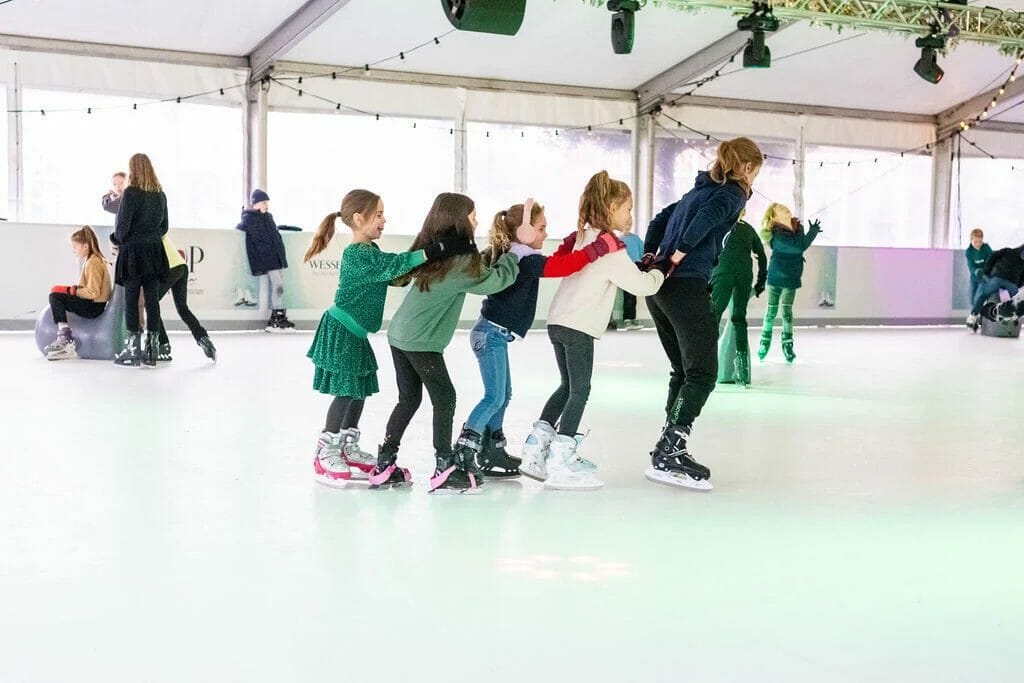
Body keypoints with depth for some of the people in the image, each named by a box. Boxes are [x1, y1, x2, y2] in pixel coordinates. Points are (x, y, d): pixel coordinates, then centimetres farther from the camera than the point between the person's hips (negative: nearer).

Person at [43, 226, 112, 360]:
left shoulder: (93, 263, -16)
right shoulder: (96, 259, 15)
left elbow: (93, 293, -22)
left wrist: (73, 290, -13)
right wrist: (74, 289, 8)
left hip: (93, 307, -10)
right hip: (95, 304, 10)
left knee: (55, 296, -13)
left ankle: (65, 337, -18)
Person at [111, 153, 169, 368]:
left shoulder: (131, 192, -10)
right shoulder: (160, 194, 7)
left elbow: (123, 223, -12)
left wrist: (118, 240, 6)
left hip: (133, 252, -5)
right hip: (154, 251, 5)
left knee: (131, 300, 0)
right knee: (152, 299, 5)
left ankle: (133, 350, 1)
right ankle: (152, 352, 7)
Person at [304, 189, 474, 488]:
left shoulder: (370, 250, 11)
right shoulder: (357, 254, -21)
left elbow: (391, 273, 13)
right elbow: (395, 264, -32)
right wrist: (438, 249, -40)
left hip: (354, 333, 10)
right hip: (341, 332, -10)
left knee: (360, 390, 13)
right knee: (346, 392, -6)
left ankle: (350, 451, 24)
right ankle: (325, 456, 4)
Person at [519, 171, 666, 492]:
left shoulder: (581, 237, 14)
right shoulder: (610, 246, -11)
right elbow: (641, 285, -10)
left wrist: (640, 267, 16)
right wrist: (661, 269, 11)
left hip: (558, 321, 9)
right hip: (579, 327, -9)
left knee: (568, 386, 19)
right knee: (580, 390, -3)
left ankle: (535, 452, 20)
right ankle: (560, 464, -4)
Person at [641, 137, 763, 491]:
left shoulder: (700, 189, 24)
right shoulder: (733, 193, 0)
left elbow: (660, 219, 26)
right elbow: (706, 219, -20)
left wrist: (651, 256, 17)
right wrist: (677, 256, -16)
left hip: (659, 286, 9)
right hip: (686, 285, -9)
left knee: (683, 370, 16)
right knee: (703, 373, -6)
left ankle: (669, 448, 18)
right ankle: (669, 455, -12)